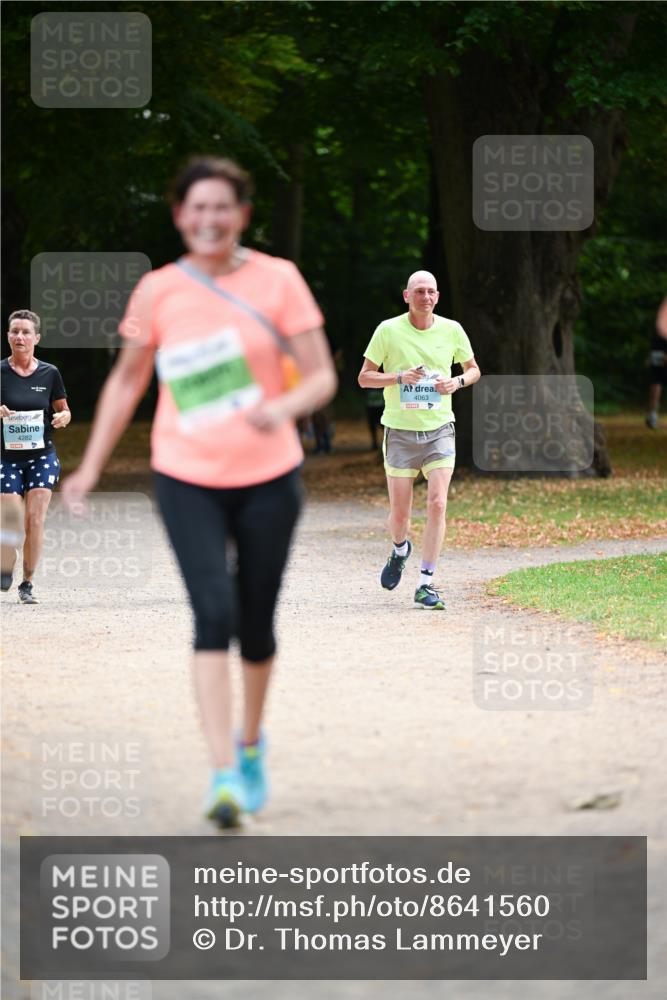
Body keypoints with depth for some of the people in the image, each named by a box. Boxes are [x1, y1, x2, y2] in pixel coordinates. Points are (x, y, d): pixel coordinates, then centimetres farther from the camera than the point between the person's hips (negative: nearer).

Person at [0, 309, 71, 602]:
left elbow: (63, 410, 13)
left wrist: (63, 417, -10)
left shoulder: (49, 373, 2)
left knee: (35, 520, -8)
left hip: (42, 456, 1)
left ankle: (27, 583, 3)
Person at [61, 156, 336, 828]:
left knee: (255, 624, 9)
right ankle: (225, 775, -20)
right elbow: (127, 379, 13)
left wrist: (284, 406, -25)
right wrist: (91, 466, 12)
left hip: (268, 477, 1)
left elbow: (321, 376, -3)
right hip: (187, 481, -1)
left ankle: (250, 741, 36)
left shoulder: (277, 280, -2)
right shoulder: (157, 292, 0)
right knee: (214, 614, -16)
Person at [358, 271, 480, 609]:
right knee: (399, 513, 2)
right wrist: (399, 377, -18)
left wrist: (458, 382, -6)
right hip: (400, 431, -1)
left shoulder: (451, 330, 3)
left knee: (437, 503, -14)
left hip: (439, 429, 1)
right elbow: (364, 378, 0)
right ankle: (400, 550, 39)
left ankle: (426, 585, -8)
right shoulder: (388, 330, -3)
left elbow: (473, 369, 17)